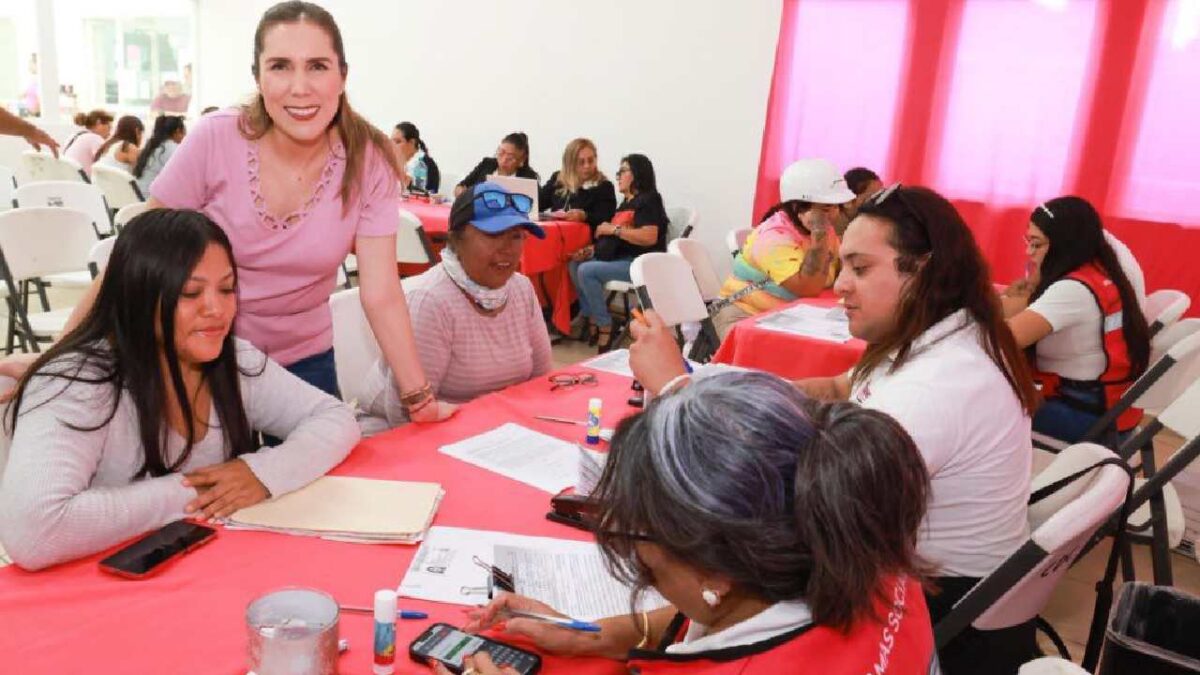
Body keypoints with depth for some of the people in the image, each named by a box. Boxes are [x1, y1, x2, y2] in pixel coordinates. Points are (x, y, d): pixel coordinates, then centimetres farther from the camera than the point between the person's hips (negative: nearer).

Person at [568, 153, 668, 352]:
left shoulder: (649, 200, -8)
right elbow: (614, 240, 16)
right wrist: (591, 249, -1)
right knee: (575, 265, 0)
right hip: (621, 259, 9)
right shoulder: (626, 203, 18)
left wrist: (613, 228, -15)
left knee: (587, 271, -23)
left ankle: (605, 326, -14)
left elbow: (650, 237, -23)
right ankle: (590, 318, -2)